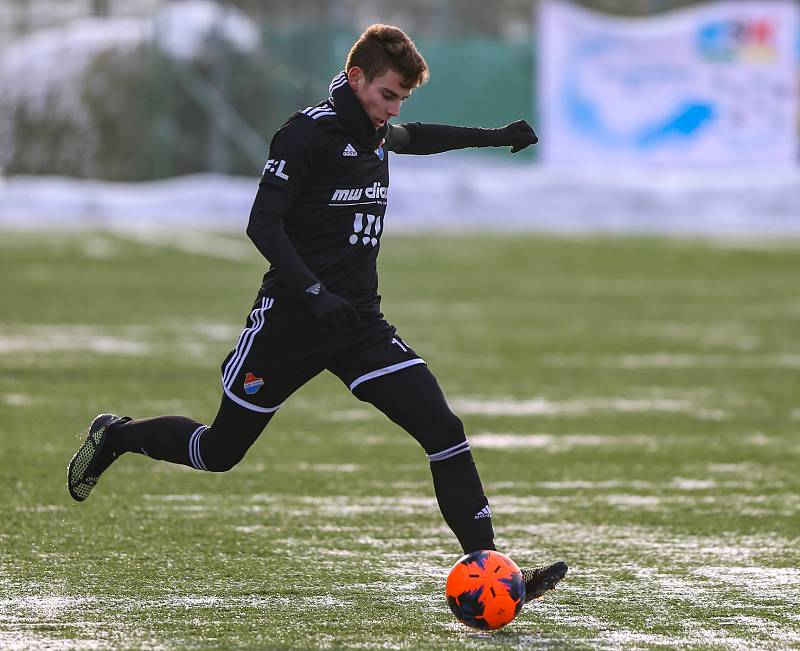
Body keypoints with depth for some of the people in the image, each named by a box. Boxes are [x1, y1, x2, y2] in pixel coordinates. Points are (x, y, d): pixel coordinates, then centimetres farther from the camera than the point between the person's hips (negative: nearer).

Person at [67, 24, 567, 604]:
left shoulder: (377, 135, 9)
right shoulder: (308, 132, -14)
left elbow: (419, 137, 35)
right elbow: (263, 223, -20)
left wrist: (495, 137, 35)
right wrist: (312, 292, -30)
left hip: (359, 322, 6)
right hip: (291, 319, -6)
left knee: (443, 430, -14)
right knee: (220, 450, 11)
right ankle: (116, 437, 40)